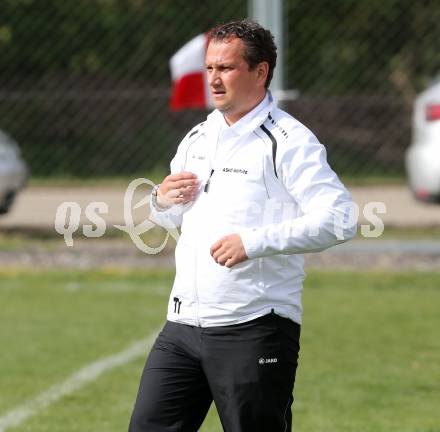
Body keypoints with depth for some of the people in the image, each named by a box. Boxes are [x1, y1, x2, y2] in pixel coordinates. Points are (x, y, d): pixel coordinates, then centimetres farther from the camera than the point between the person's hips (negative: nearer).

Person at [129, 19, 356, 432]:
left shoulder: (289, 141, -8)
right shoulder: (197, 139, 16)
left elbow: (338, 219, -19)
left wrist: (254, 242, -24)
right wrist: (162, 202, 6)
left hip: (254, 332, -7)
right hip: (183, 324, 7)